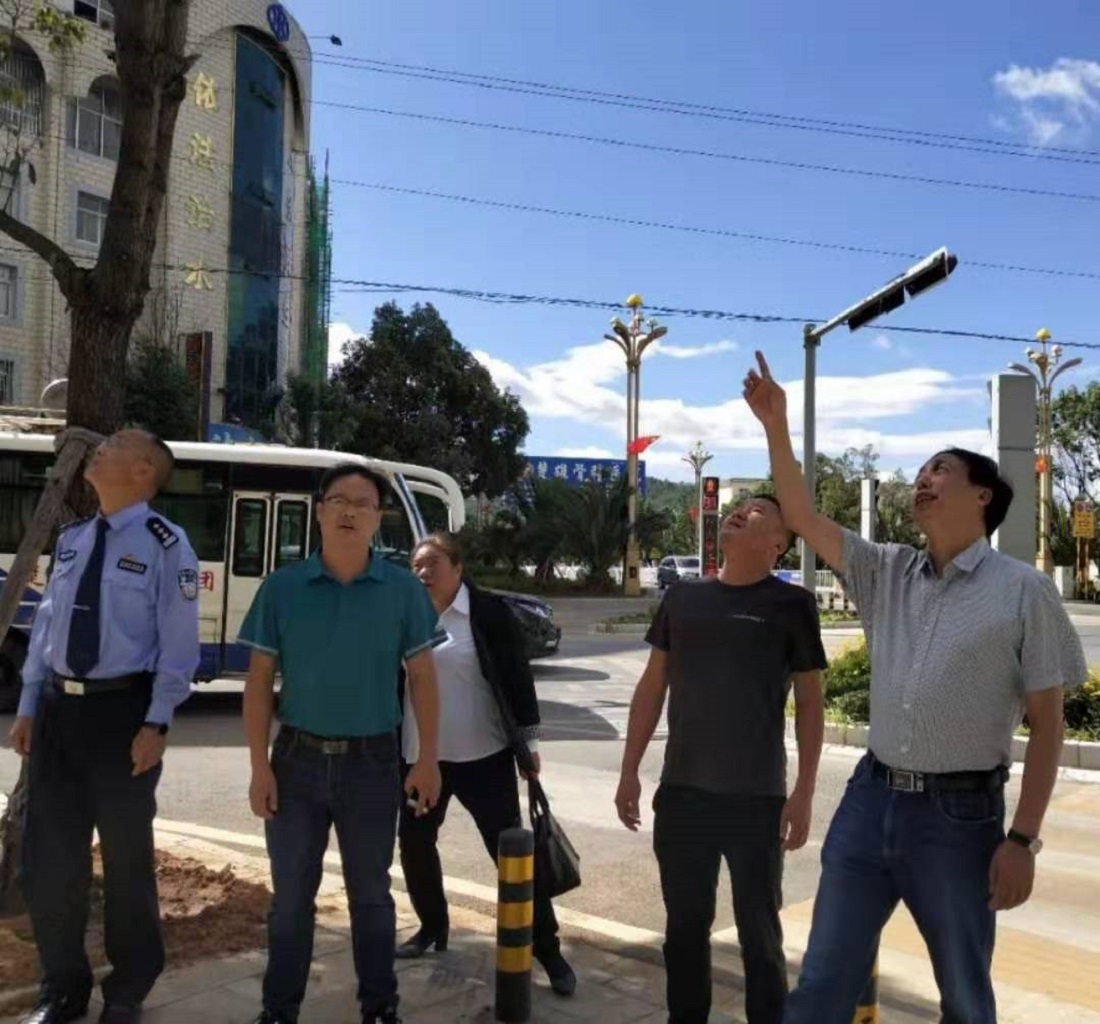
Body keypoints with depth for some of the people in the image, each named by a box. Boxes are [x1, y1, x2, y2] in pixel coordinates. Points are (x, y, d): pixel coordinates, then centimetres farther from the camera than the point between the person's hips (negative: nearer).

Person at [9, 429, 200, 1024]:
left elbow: (178, 643, -13)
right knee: (48, 855, 14)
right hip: (59, 706, 6)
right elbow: (46, 624, 13)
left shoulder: (164, 544, -11)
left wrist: (156, 724, -16)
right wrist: (27, 706, 11)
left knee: (126, 856, 10)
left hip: (122, 708, -6)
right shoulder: (71, 539, 9)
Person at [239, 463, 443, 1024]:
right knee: (290, 893, 13)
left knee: (370, 893, 14)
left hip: (371, 761, 0)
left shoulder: (402, 589, -4)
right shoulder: (282, 587, -4)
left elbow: (422, 677, 0)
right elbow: (259, 681, -1)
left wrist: (428, 759, -4)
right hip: (298, 758, 1)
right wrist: (260, 766, -5)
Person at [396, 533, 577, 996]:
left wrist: (528, 740, -8)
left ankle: (547, 949, 10)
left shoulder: (488, 612, -9)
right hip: (420, 756, 5)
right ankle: (433, 928, 38)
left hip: (483, 755, -5)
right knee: (414, 842, 15)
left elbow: (518, 676, -7)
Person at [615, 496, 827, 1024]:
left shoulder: (791, 604, -3)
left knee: (758, 930, 9)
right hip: (681, 792, 3)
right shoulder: (682, 596, 6)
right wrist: (629, 771, 7)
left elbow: (810, 703, -1)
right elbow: (652, 685, 10)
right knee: (684, 924, 14)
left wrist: (803, 793, -6)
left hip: (757, 798, -3)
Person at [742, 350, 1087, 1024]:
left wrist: (1024, 839, -10)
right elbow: (803, 518, 3)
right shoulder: (887, 573, 6)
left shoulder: (1024, 591, -6)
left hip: (961, 813, -3)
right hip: (871, 797, 4)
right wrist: (776, 427, -5)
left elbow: (1047, 725, -6)